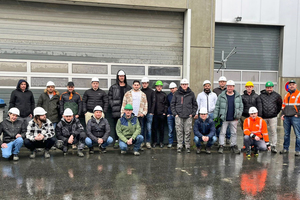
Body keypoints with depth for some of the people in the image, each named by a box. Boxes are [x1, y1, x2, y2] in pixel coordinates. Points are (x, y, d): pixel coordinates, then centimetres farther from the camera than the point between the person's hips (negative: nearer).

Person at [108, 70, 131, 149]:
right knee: (116, 126, 4)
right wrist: (113, 105, -6)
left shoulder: (128, 87, 11)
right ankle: (116, 141, 12)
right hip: (116, 110, -1)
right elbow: (110, 98, 5)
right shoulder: (113, 87, 7)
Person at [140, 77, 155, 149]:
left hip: (149, 113, -1)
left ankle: (148, 142, 8)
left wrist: (151, 112, -6)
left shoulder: (152, 92, 4)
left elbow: (153, 102, 2)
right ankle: (141, 142, 14)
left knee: (149, 128, 0)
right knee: (142, 128, 5)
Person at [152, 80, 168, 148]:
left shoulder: (164, 95, 6)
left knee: (161, 128, 6)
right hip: (154, 114, 0)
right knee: (154, 128, 3)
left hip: (162, 114, 1)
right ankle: (154, 141, 13)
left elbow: (166, 104, 8)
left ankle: (161, 142, 16)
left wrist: (165, 112, 0)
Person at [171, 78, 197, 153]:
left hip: (188, 116, 0)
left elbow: (195, 105, 13)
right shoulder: (177, 94, 6)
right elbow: (172, 104, 8)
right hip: (178, 116, 0)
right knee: (179, 132, 2)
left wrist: (193, 114, 3)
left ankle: (187, 146, 12)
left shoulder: (191, 94, 7)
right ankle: (179, 146, 11)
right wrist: (175, 113, -1)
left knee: (188, 132, 2)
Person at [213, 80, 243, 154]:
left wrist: (238, 116, -2)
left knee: (234, 133, 11)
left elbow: (241, 106, 9)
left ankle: (233, 146, 23)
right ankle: (221, 146, 11)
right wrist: (215, 117, -5)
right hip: (224, 119, -2)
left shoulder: (238, 96, 6)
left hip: (234, 119, 2)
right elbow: (217, 107, 0)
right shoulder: (221, 96, -1)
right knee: (222, 132, 2)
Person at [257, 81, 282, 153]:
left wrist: (276, 113, 12)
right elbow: (259, 106, -5)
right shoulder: (261, 95, 4)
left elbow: (280, 105, 15)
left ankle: (273, 146, 2)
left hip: (273, 117, -1)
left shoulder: (277, 95, 5)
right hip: (263, 117, 1)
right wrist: (260, 115, -13)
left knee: (273, 132, -3)